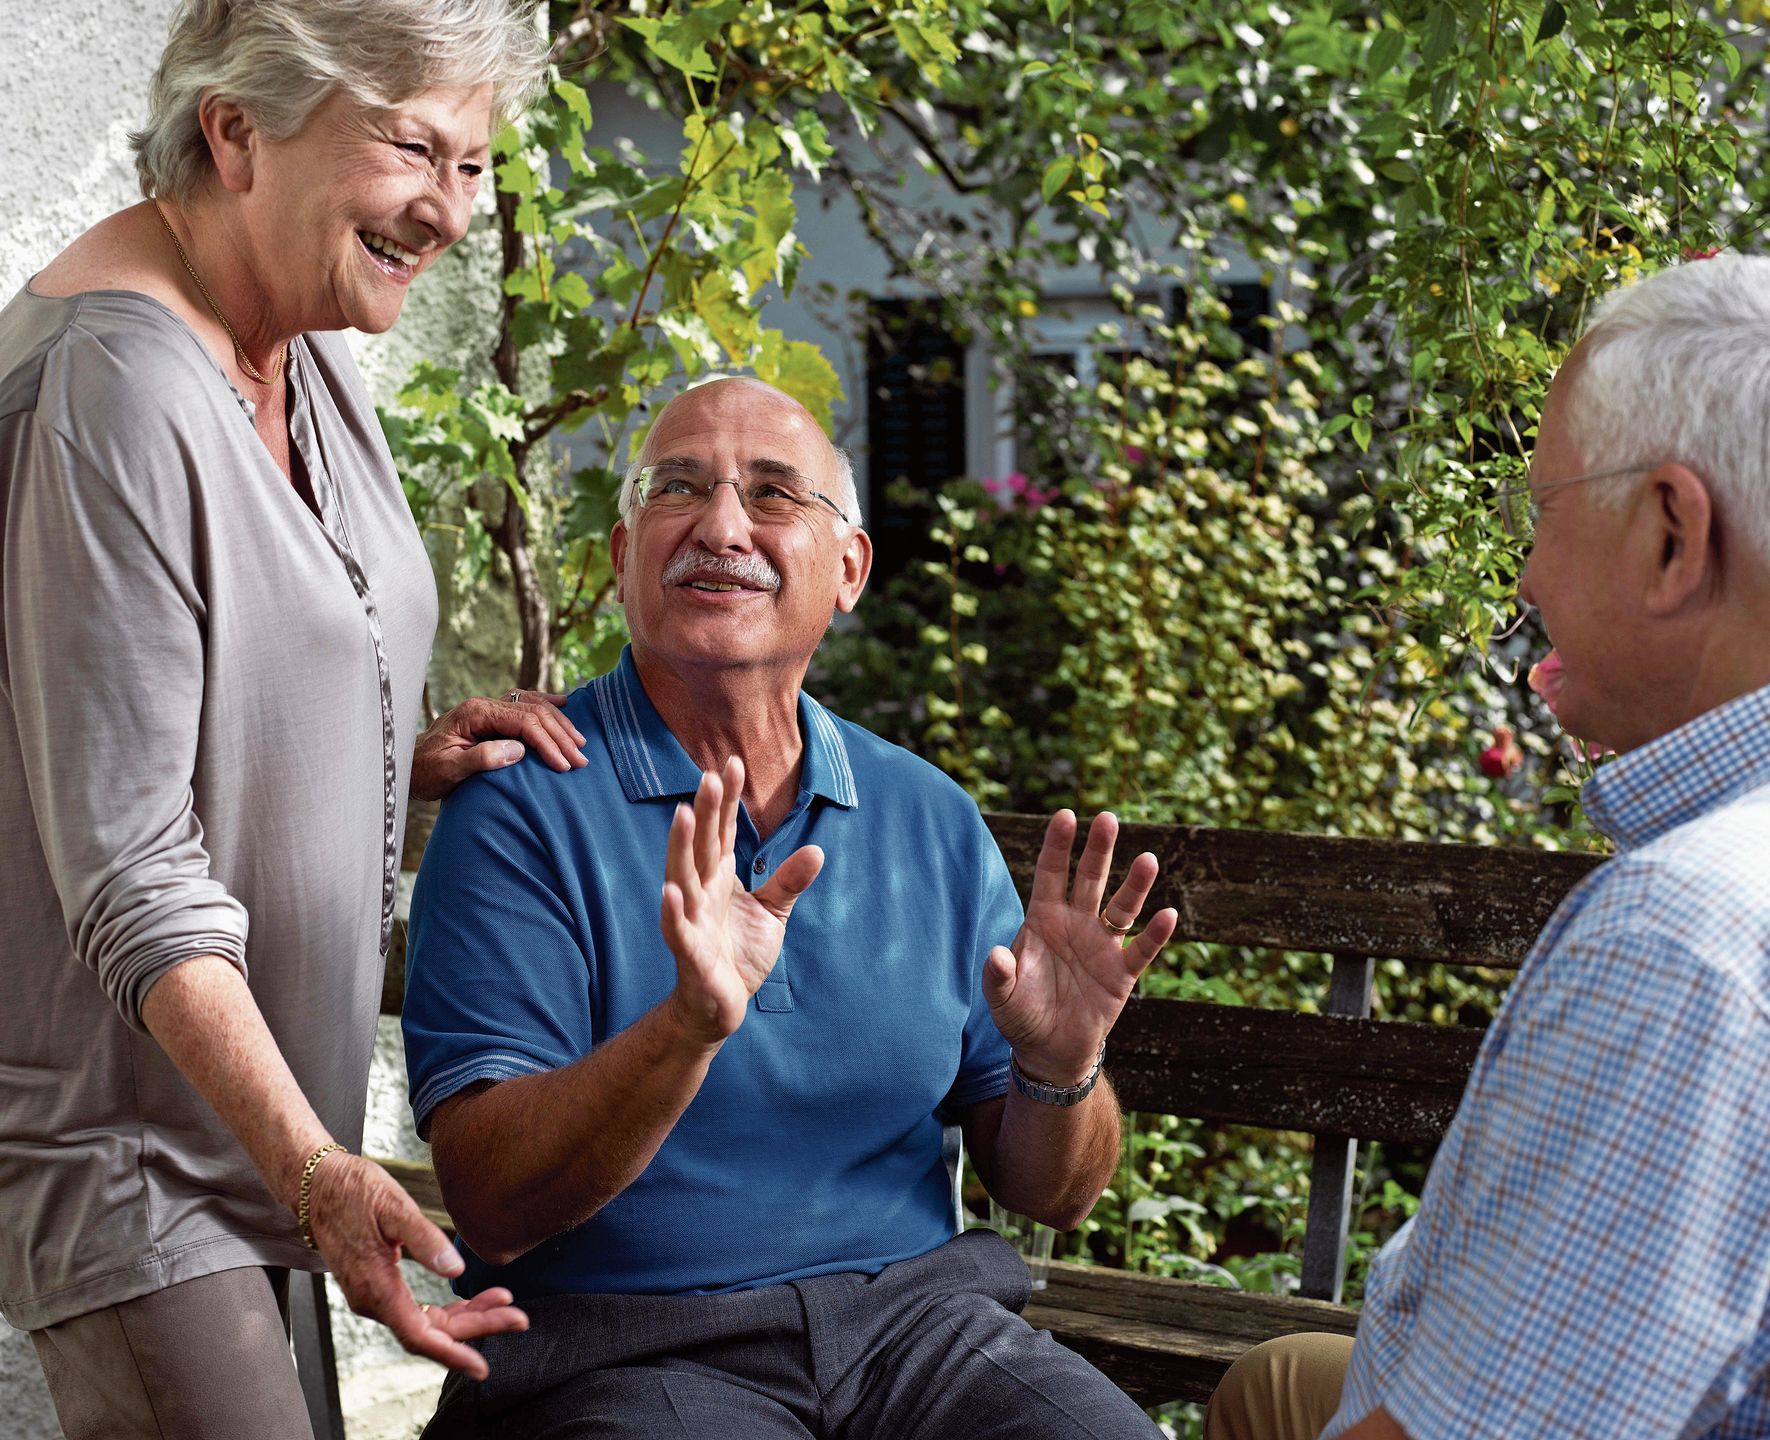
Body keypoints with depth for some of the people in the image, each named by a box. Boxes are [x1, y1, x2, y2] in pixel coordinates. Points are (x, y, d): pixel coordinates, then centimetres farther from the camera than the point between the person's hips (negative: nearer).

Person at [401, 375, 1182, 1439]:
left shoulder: (933, 821, 8)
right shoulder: (523, 810, -5)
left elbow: (1051, 1193, 11)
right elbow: (491, 1208, -13)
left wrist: (1060, 1069, -11)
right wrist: (690, 1026, -27)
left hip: (913, 1314, 4)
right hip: (626, 1352, -3)